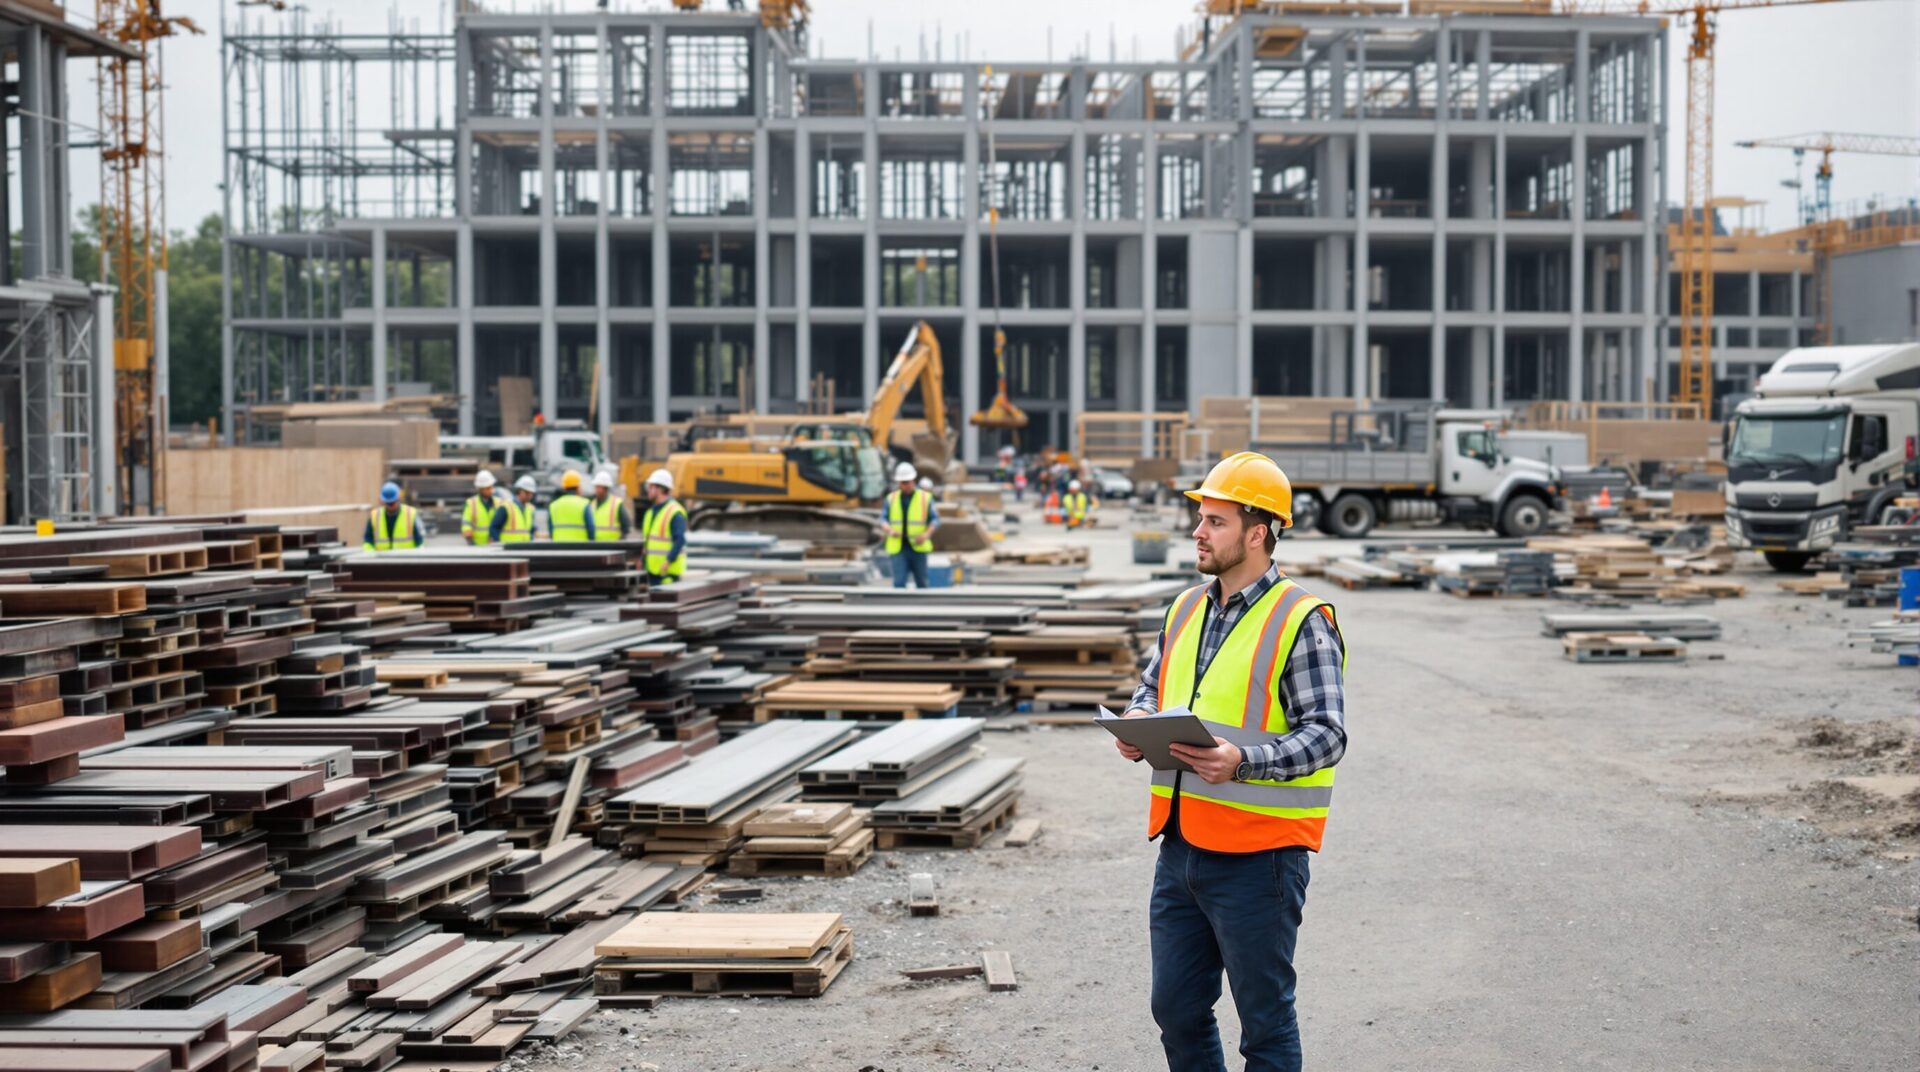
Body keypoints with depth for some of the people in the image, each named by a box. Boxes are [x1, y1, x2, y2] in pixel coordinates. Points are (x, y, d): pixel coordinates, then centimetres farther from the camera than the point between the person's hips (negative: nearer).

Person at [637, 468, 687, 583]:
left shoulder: (675, 512, -13)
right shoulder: (651, 511, 16)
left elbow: (680, 540, -19)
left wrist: (668, 561, -24)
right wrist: (642, 559, 16)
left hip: (669, 570, -9)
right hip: (653, 568, 9)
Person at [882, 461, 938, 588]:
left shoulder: (925, 498, 1)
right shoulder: (891, 498, 6)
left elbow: (935, 520, 2)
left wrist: (927, 534, -16)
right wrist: (890, 531, -15)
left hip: (918, 548, 0)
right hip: (899, 548, 0)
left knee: (921, 582, 8)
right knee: (899, 583, -10)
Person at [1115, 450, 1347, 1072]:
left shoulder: (1302, 621, -11)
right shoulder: (1185, 610, 12)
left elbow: (1327, 734, -16)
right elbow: (1151, 687, 24)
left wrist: (1243, 761, -29)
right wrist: (1137, 723, 1)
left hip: (1257, 854, -7)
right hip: (1181, 849, 7)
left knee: (1265, 1021, 5)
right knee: (1176, 1009, 15)